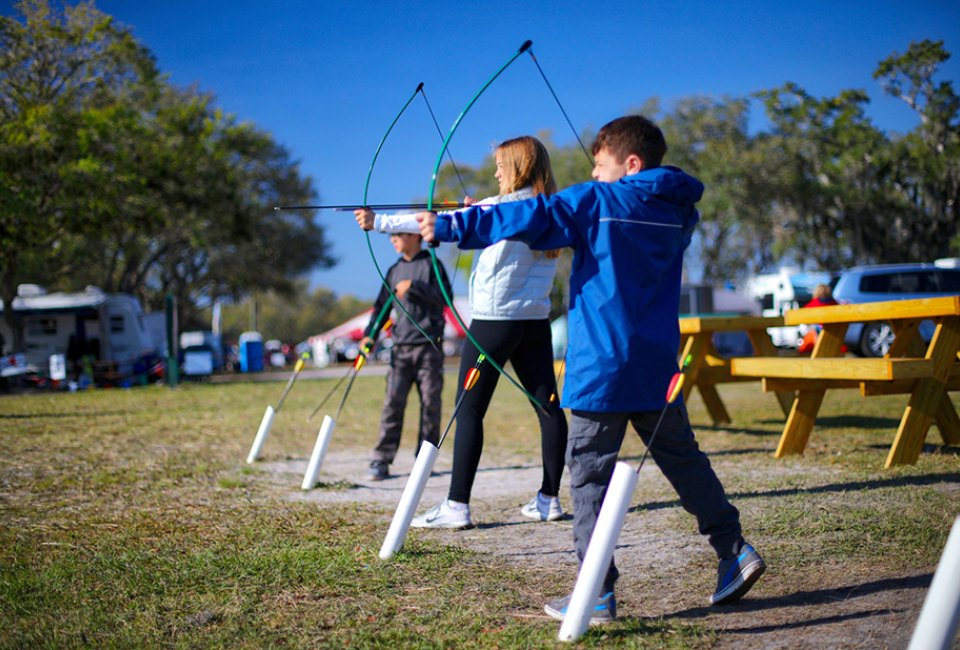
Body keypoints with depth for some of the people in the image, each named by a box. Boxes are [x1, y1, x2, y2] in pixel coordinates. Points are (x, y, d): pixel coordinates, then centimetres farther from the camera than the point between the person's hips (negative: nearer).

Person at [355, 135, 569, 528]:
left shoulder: (503, 207, -10)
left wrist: (378, 222, -3)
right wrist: (478, 212, 18)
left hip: (495, 319, -7)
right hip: (535, 320, 7)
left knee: (469, 411, -4)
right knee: (548, 406, 7)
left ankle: (457, 506, -5)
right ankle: (549, 499, 10)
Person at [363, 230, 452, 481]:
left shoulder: (431, 263, 2)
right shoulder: (395, 270, 16)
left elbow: (444, 296, -9)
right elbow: (382, 305, 18)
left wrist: (413, 287, -16)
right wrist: (370, 334, 5)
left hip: (429, 346, -3)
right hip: (401, 347, 4)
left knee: (430, 403, 0)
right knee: (392, 401, -5)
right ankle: (381, 461, -5)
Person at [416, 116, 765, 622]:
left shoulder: (596, 203, -7)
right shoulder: (678, 212, 12)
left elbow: (528, 218, -12)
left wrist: (449, 226, -7)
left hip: (602, 368, -6)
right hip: (658, 367, 6)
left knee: (589, 472, 0)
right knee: (683, 459, 17)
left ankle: (597, 593, 1)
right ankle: (733, 549, 15)